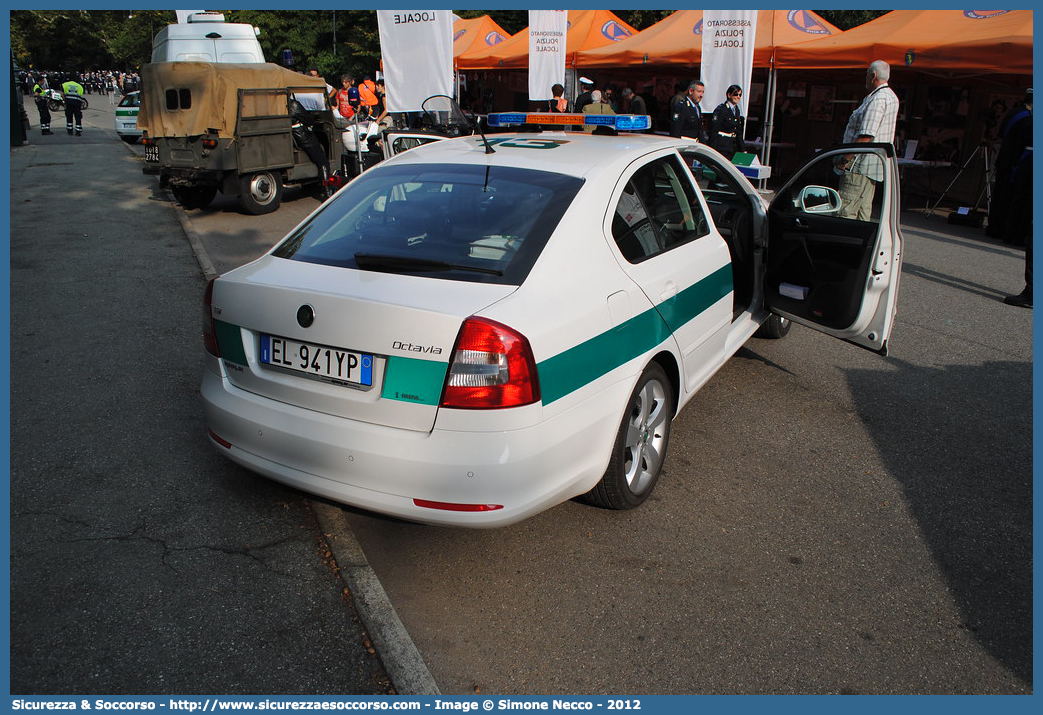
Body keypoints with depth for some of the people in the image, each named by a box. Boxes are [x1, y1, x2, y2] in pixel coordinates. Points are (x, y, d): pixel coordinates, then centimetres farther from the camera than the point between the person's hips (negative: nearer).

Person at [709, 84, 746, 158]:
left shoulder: (737, 110, 16)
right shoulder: (721, 109, -6)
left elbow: (739, 133, 21)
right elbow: (714, 131, -12)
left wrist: (743, 149, 15)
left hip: (733, 148, 7)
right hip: (721, 148, -7)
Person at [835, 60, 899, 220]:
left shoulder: (877, 100, -17)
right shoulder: (891, 97, 18)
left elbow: (866, 137, -24)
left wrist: (845, 159, -20)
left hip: (861, 166, -11)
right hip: (874, 166, 11)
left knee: (845, 212, -12)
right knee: (863, 211, 14)